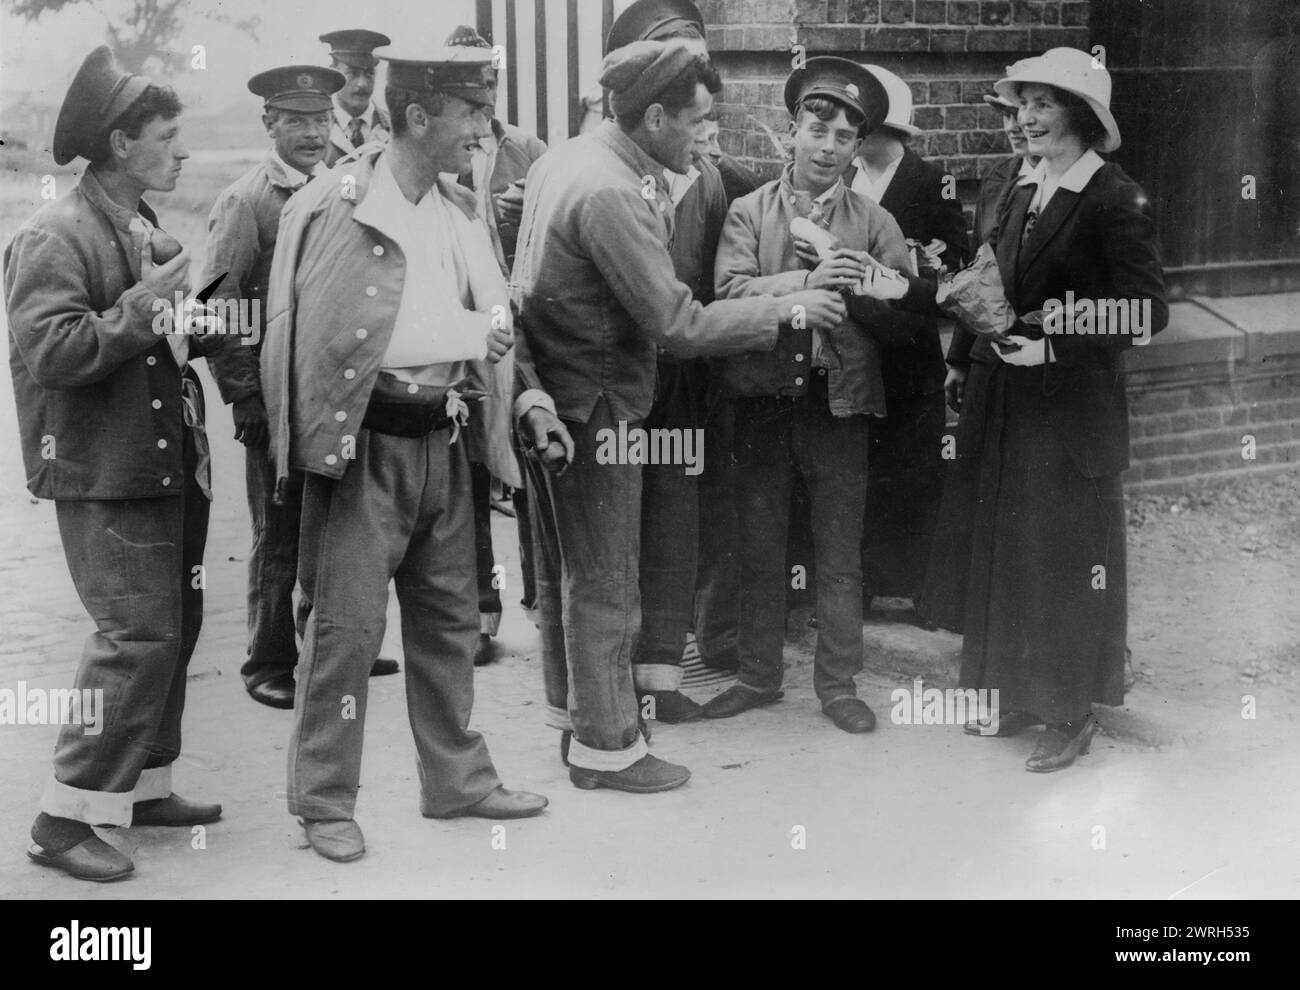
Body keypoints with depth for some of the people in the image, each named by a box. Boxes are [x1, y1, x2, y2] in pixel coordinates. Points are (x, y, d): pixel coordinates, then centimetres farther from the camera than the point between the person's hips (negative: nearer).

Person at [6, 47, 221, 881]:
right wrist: (144, 306, -22)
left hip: (170, 461, 9)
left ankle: (145, 786, 28)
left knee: (176, 625, 14)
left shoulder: (149, 232, 15)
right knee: (138, 635, -12)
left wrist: (196, 326, 7)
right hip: (105, 474, -9)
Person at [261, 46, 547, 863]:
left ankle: (458, 777, 28)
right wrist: (466, 335, -15)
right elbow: (341, 334, -18)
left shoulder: (461, 210, 10)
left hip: (442, 440, 7)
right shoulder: (341, 206, -12)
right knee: (348, 621, -3)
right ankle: (325, 802, 9)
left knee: (450, 616, 15)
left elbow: (494, 320, 13)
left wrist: (522, 393, -5)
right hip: (368, 440, -7)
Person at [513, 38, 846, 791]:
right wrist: (784, 309, -16)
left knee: (565, 570, 20)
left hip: (549, 398, 10)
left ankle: (573, 709, 35)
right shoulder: (611, 193, -24)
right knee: (605, 584, 2)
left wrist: (658, 195, 2)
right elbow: (680, 325, -23)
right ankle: (606, 745, 14)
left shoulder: (565, 159, 5)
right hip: (593, 408, -10)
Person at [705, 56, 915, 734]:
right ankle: (758, 675, 25)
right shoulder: (748, 213, 3)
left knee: (840, 556, 5)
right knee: (759, 551, 11)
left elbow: (902, 315, -2)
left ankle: (838, 684, 18)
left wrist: (861, 288, -21)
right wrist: (807, 282, -24)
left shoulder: (875, 224, 5)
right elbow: (730, 293, -13)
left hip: (840, 404, 0)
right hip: (762, 400, 0)